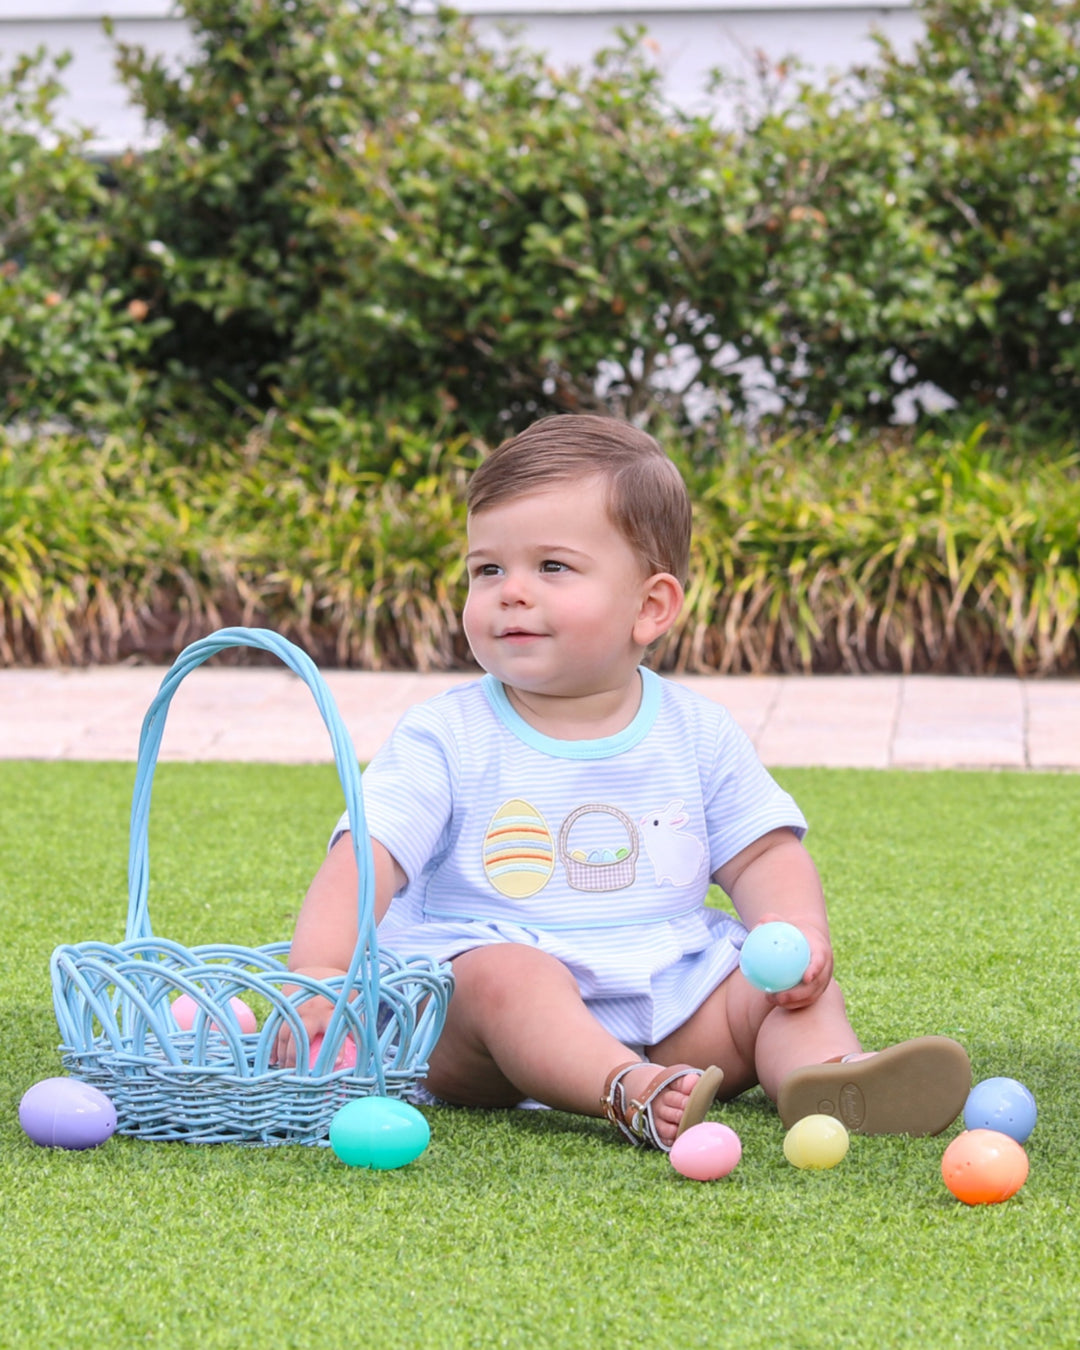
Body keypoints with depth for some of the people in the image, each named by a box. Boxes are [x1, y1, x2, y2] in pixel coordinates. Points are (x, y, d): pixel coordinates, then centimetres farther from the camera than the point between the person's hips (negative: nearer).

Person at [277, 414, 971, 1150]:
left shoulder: (697, 734, 9)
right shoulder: (446, 738, -1)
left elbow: (765, 853, 12)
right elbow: (368, 860, -10)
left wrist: (799, 928, -11)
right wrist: (319, 972, -28)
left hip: (667, 1010, 4)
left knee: (790, 986, -13)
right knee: (505, 976, -34)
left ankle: (832, 1076, -44)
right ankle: (629, 1093, -57)